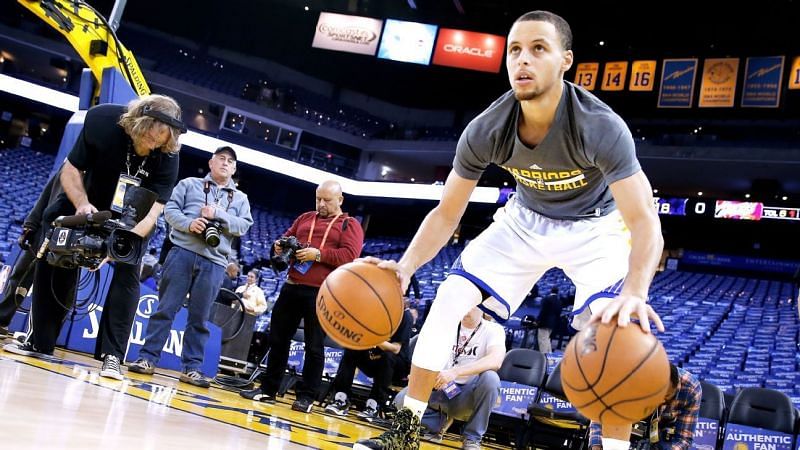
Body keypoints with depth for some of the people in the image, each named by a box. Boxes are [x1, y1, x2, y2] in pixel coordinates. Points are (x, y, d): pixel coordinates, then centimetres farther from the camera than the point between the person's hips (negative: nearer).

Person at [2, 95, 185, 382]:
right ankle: (39, 342, 8)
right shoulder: (101, 119, -29)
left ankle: (112, 355, -14)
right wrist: (82, 204, -36)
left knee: (127, 273, -17)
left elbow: (152, 212, -35)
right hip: (90, 200, 2)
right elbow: (70, 170, -18)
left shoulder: (167, 157, -32)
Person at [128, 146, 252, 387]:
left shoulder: (240, 198, 17)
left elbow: (244, 226, 4)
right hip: (182, 253, -1)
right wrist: (188, 224, -13)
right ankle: (147, 358, 5)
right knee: (166, 309, -1)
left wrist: (218, 214, -8)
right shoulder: (189, 184, 13)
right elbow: (170, 209, 5)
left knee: (199, 318, 3)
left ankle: (192, 368, 6)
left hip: (213, 263, 1)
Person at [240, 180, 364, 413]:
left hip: (322, 294, -5)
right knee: (278, 339, 10)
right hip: (292, 288, 6)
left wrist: (318, 254, -19)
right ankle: (268, 389, 21)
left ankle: (306, 397, 7)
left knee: (314, 346, 0)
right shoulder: (305, 218, 19)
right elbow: (286, 238, 24)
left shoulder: (350, 225, 2)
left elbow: (349, 255, -11)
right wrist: (279, 246, 0)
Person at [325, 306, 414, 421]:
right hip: (372, 361, 4)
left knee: (387, 356, -34)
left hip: (397, 366, -4)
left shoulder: (405, 315, -14)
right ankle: (341, 401, -26)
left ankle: (374, 406, -32)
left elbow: (396, 349, -21)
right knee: (351, 350, -19)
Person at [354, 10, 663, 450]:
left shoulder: (600, 127, -35)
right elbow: (447, 213, -14)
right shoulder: (486, 130, -24)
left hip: (594, 226, -3)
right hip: (526, 220, 3)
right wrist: (406, 266, -31)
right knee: (448, 299, -9)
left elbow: (644, 222, -39)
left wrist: (634, 292, -59)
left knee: (610, 326, -28)